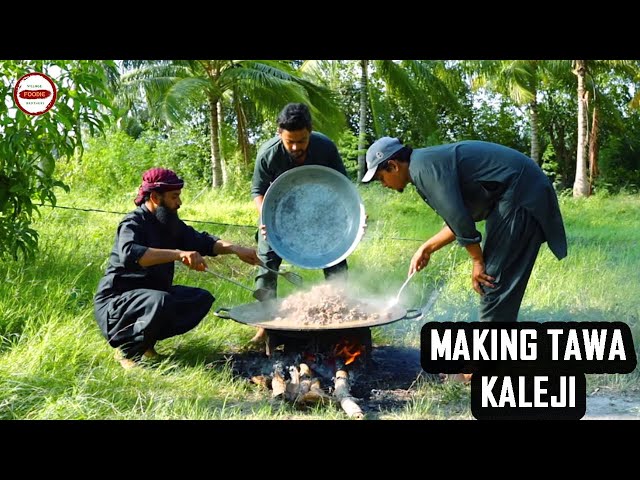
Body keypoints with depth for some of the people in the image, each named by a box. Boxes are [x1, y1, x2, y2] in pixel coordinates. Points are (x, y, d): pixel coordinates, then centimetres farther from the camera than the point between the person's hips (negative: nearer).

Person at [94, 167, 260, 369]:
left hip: (153, 293, 9)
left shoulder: (170, 223, 6)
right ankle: (126, 350, -11)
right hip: (115, 301, -9)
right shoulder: (133, 223, -19)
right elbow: (129, 254, -40)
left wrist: (234, 249, -8)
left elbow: (201, 241, 9)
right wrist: (179, 254, -49)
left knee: (203, 299, 2)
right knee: (161, 302, -36)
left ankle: (145, 340, 3)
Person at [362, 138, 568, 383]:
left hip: (521, 197, -10)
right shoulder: (432, 161, 17)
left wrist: (477, 261, -11)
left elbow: (458, 218, -20)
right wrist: (427, 248, 25)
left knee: (494, 279, -7)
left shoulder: (424, 167, -15)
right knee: (494, 279, 14)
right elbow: (458, 219, 22)